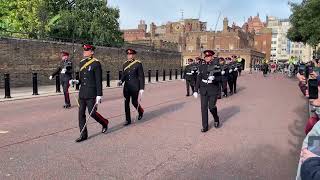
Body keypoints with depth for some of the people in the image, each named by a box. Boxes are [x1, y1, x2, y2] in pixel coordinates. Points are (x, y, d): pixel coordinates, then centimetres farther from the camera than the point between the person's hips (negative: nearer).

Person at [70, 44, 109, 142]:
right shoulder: (81, 63, 11)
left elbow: (99, 80, -12)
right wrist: (75, 81, -1)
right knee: (81, 113, 5)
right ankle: (83, 135, 14)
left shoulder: (96, 63, -10)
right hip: (82, 93, 7)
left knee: (92, 113, -1)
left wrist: (99, 95, -15)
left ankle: (104, 123, 28)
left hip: (91, 93, -7)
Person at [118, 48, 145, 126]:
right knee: (126, 103, 3)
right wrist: (121, 81, -7)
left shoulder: (138, 64, -7)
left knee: (134, 102, 4)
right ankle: (128, 120, 13)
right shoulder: (125, 64, 7)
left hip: (135, 87, -5)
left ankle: (141, 111, 36)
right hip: (126, 87, 5)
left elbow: (141, 77, -7)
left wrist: (141, 88, -10)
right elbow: (123, 75, 14)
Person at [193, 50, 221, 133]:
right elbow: (198, 79, 6)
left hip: (213, 90, -3)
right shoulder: (202, 66, 6)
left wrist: (214, 78, -26)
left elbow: (220, 78, -4)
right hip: (203, 90, 3)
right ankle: (205, 126, 10)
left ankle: (216, 119, 30)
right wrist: (195, 90, 2)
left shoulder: (216, 66, -2)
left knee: (211, 107, -3)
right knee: (204, 107, 1)